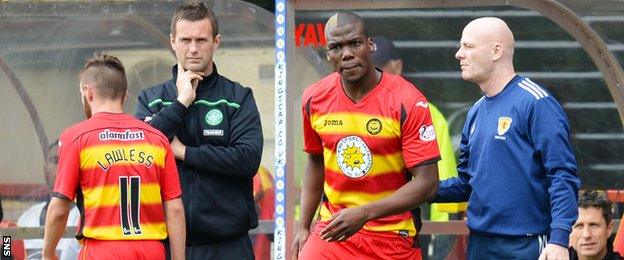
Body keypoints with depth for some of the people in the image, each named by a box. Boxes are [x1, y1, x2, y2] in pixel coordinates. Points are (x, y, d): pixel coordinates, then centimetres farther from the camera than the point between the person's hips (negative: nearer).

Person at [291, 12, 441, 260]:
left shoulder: (407, 102, -13)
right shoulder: (315, 99, 1)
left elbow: (427, 183, -15)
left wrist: (364, 214, -24)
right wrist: (303, 227, 12)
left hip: (392, 239, -3)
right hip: (332, 229, 3)